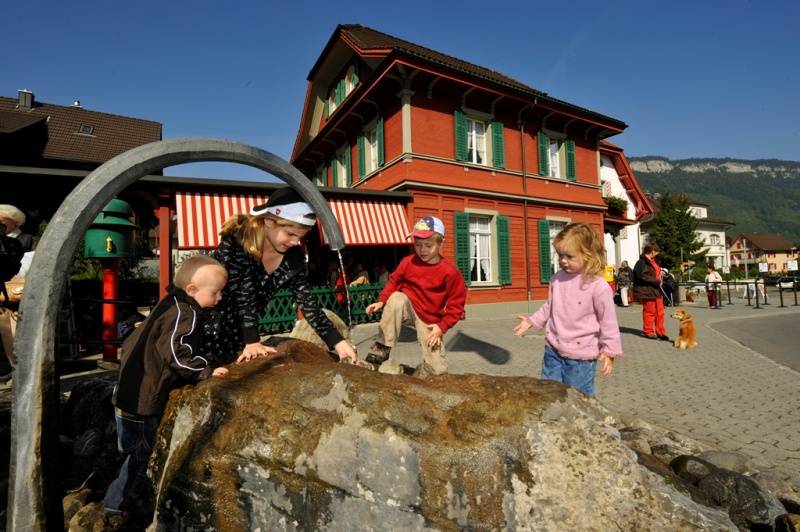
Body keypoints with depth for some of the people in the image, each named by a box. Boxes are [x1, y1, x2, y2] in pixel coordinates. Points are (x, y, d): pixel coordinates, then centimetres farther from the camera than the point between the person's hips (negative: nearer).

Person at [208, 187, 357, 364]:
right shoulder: (235, 240, -25)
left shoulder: (293, 256, -13)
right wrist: (252, 342, -32)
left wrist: (338, 342, -21)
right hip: (207, 322, -4)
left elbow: (307, 301, -14)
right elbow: (243, 295, -29)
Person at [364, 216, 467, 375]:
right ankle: (382, 348, -22)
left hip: (430, 320, -1)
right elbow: (394, 282, 4)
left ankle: (421, 373, 29)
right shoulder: (408, 262, -10)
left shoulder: (450, 271, -17)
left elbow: (456, 303, -10)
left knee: (438, 369, -10)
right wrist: (381, 301, -11)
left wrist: (442, 327, -15)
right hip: (408, 307, 1)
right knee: (396, 298, -36)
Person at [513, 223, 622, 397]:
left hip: (581, 355, -5)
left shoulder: (598, 286, -16)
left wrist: (610, 351, -9)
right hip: (553, 350, 6)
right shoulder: (557, 278, 1)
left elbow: (608, 321, -10)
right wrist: (532, 320, 12)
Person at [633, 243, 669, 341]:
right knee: (649, 312, 0)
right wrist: (656, 281, -19)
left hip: (656, 290, 10)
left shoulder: (652, 261, 17)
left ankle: (660, 332, 19)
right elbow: (642, 276, -23)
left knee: (660, 312, 10)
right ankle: (648, 332, 13)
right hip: (647, 291, -9)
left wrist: (661, 273, 12)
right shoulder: (642, 262, -14)